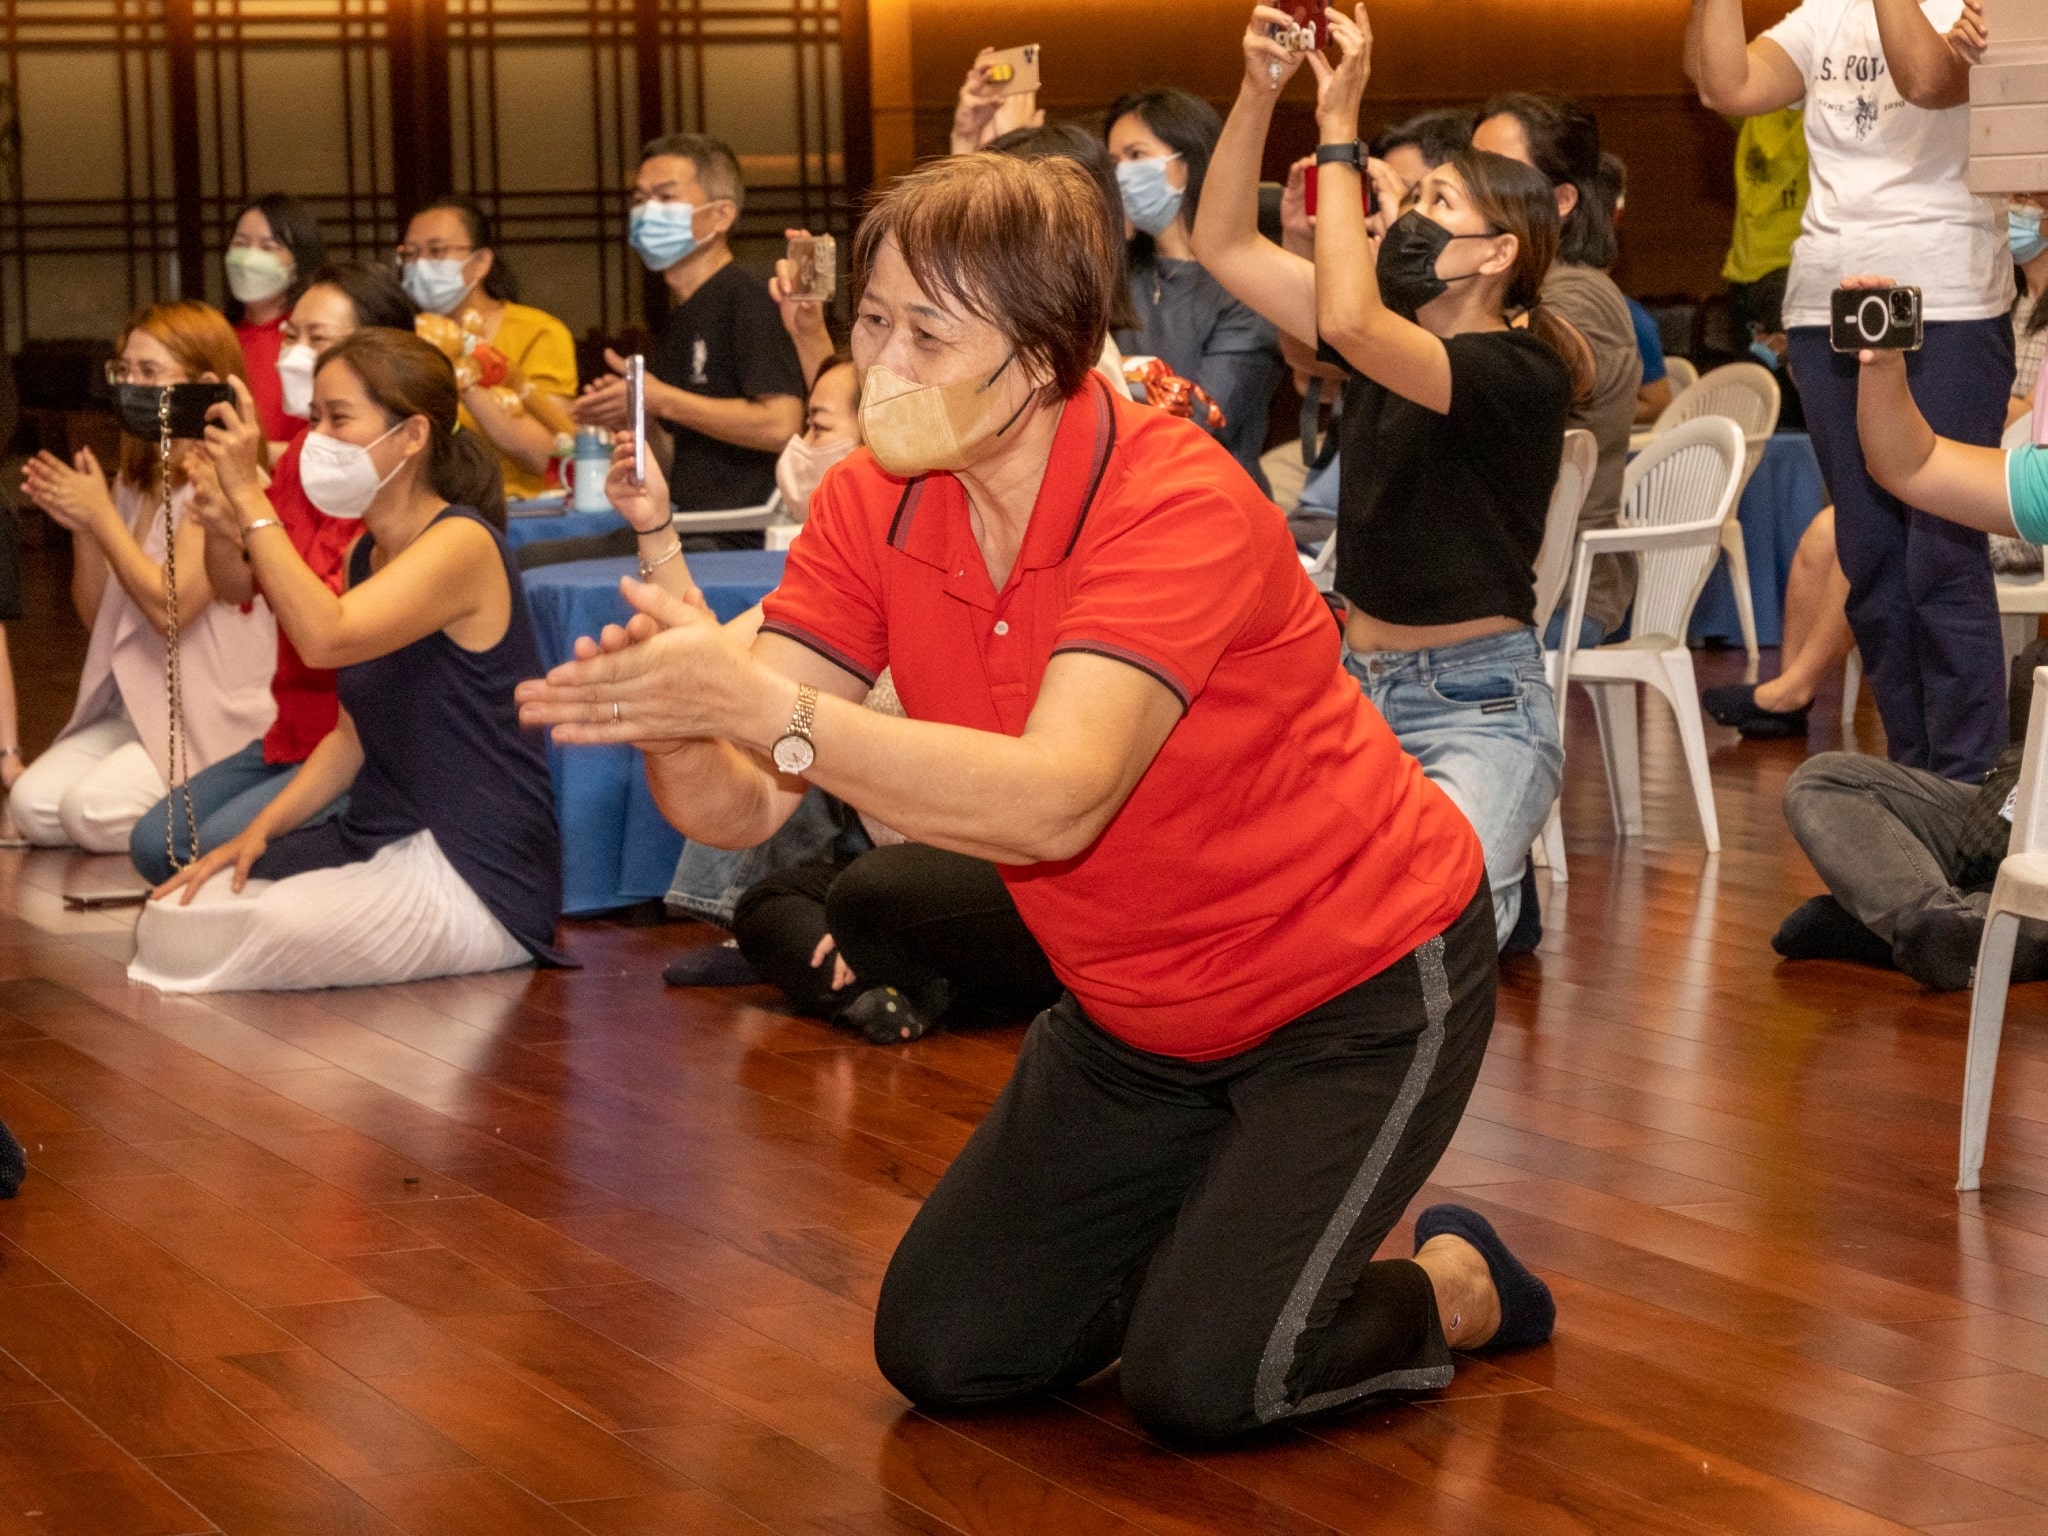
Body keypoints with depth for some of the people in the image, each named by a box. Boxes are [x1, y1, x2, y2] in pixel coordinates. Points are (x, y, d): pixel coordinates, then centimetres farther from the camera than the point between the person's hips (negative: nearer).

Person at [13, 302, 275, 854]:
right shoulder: (135, 481, 12)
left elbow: (170, 607, -21)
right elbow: (97, 617, 15)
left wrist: (101, 515, -12)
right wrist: (80, 529, -2)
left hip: (213, 717, -8)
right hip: (130, 706, 8)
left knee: (94, 808, -26)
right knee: (32, 805, -12)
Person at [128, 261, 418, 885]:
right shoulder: (300, 454, 8)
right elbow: (235, 588, 8)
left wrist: (248, 520, -31)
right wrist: (217, 520, -13)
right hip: (294, 733, 9)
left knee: (219, 848, -21)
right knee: (155, 843, 1)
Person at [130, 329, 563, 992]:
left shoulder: (462, 543, -15)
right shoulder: (365, 554, 14)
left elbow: (327, 637, -32)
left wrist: (249, 496, -27)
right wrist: (259, 831, 5)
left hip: (475, 880, -8)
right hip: (377, 842, 9)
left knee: (227, 947, -21)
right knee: (167, 923, -7)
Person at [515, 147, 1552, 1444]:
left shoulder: (1176, 506, -29)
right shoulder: (876, 509, -10)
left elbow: (1056, 801, -43)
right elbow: (741, 806, -15)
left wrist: (764, 705, -50)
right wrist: (674, 718, -39)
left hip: (1356, 982, -7)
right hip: (1143, 1014, 7)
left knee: (1198, 1381, -17)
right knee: (941, 1351, 4)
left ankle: (1455, 1286, 13)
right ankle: (1226, 1211, 27)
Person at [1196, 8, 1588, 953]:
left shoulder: (1524, 376, -14)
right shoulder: (1386, 339, 7)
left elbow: (1348, 322, -30)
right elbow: (1225, 245, 7)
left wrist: (1339, 131, -25)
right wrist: (1258, 90, -6)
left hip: (1478, 707, -7)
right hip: (1357, 688, 7)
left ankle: (1498, 885, 6)